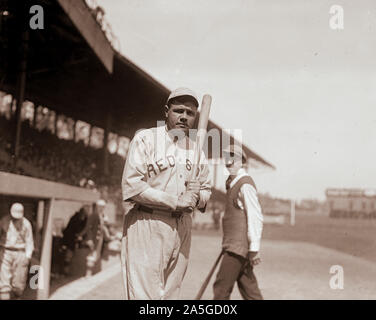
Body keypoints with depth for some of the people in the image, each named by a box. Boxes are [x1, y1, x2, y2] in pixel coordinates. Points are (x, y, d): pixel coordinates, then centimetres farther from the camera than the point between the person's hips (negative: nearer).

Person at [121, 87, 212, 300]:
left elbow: (207, 191, 21)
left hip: (182, 229, 6)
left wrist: (197, 196, -4)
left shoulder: (197, 150, 16)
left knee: (171, 293, 9)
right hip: (147, 226, -6)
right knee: (145, 294, -9)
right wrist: (176, 202, -14)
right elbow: (131, 186, -12)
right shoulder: (146, 139, -3)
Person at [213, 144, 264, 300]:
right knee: (248, 288, 12)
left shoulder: (245, 185, -14)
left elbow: (255, 217, -18)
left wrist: (254, 249, -18)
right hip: (234, 245, 9)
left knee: (221, 287, -6)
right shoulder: (233, 183, 16)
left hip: (239, 246, -9)